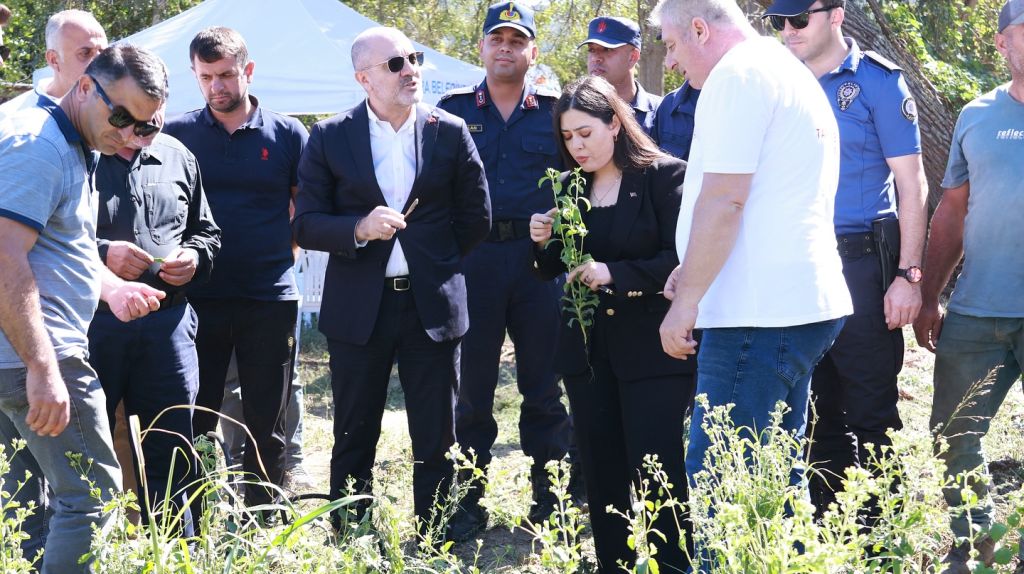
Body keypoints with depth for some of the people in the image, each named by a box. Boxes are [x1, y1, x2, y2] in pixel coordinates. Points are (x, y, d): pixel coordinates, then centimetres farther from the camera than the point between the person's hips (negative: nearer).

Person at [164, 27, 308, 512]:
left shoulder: (287, 134, 4)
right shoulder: (176, 134, 4)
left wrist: (280, 252, 0)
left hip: (270, 299, 0)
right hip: (197, 298, 0)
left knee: (266, 427, 7)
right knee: (191, 423, 2)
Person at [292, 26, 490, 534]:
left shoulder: (450, 132, 2)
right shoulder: (331, 138, 0)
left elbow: (476, 217, 9)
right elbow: (306, 225, -2)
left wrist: (436, 263, 9)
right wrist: (360, 230, -18)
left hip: (432, 305, 1)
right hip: (359, 308, 0)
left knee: (436, 443, 5)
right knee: (354, 440, 7)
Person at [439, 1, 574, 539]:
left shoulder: (553, 110, 8)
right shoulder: (453, 109, 8)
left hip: (538, 257, 0)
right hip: (473, 256, 0)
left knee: (542, 380, 5)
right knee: (472, 381, 3)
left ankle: (549, 495, 14)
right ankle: (468, 501, 11)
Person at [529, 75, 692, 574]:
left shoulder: (664, 176, -6)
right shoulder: (570, 187, 11)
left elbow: (679, 260, -13)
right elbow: (555, 271, 18)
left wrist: (614, 274, -21)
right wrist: (543, 244, -3)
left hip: (650, 350, -6)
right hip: (588, 350, 6)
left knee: (656, 475, -7)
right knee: (601, 477, 8)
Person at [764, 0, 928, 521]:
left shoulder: (878, 82, -5)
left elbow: (912, 185, -7)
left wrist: (908, 274, -14)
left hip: (861, 263, -5)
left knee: (870, 412, -2)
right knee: (819, 411, 12)